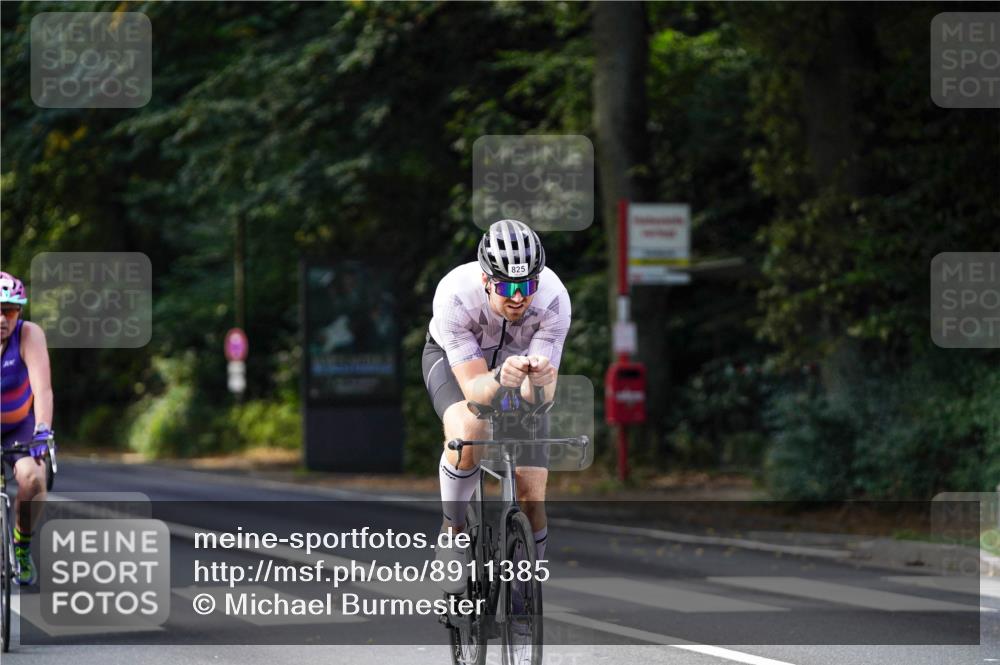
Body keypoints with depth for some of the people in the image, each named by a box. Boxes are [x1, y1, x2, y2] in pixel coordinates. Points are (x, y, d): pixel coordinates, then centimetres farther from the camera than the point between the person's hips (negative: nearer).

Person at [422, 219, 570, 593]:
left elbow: (543, 396, -33)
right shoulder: (454, 295, -38)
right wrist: (500, 379, -60)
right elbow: (473, 388, -39)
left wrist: (540, 379, -56)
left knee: (531, 495, -9)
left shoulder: (553, 298, -33)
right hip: (453, 359, -2)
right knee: (467, 430, -36)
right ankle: (453, 532, -13)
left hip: (520, 357, 2)